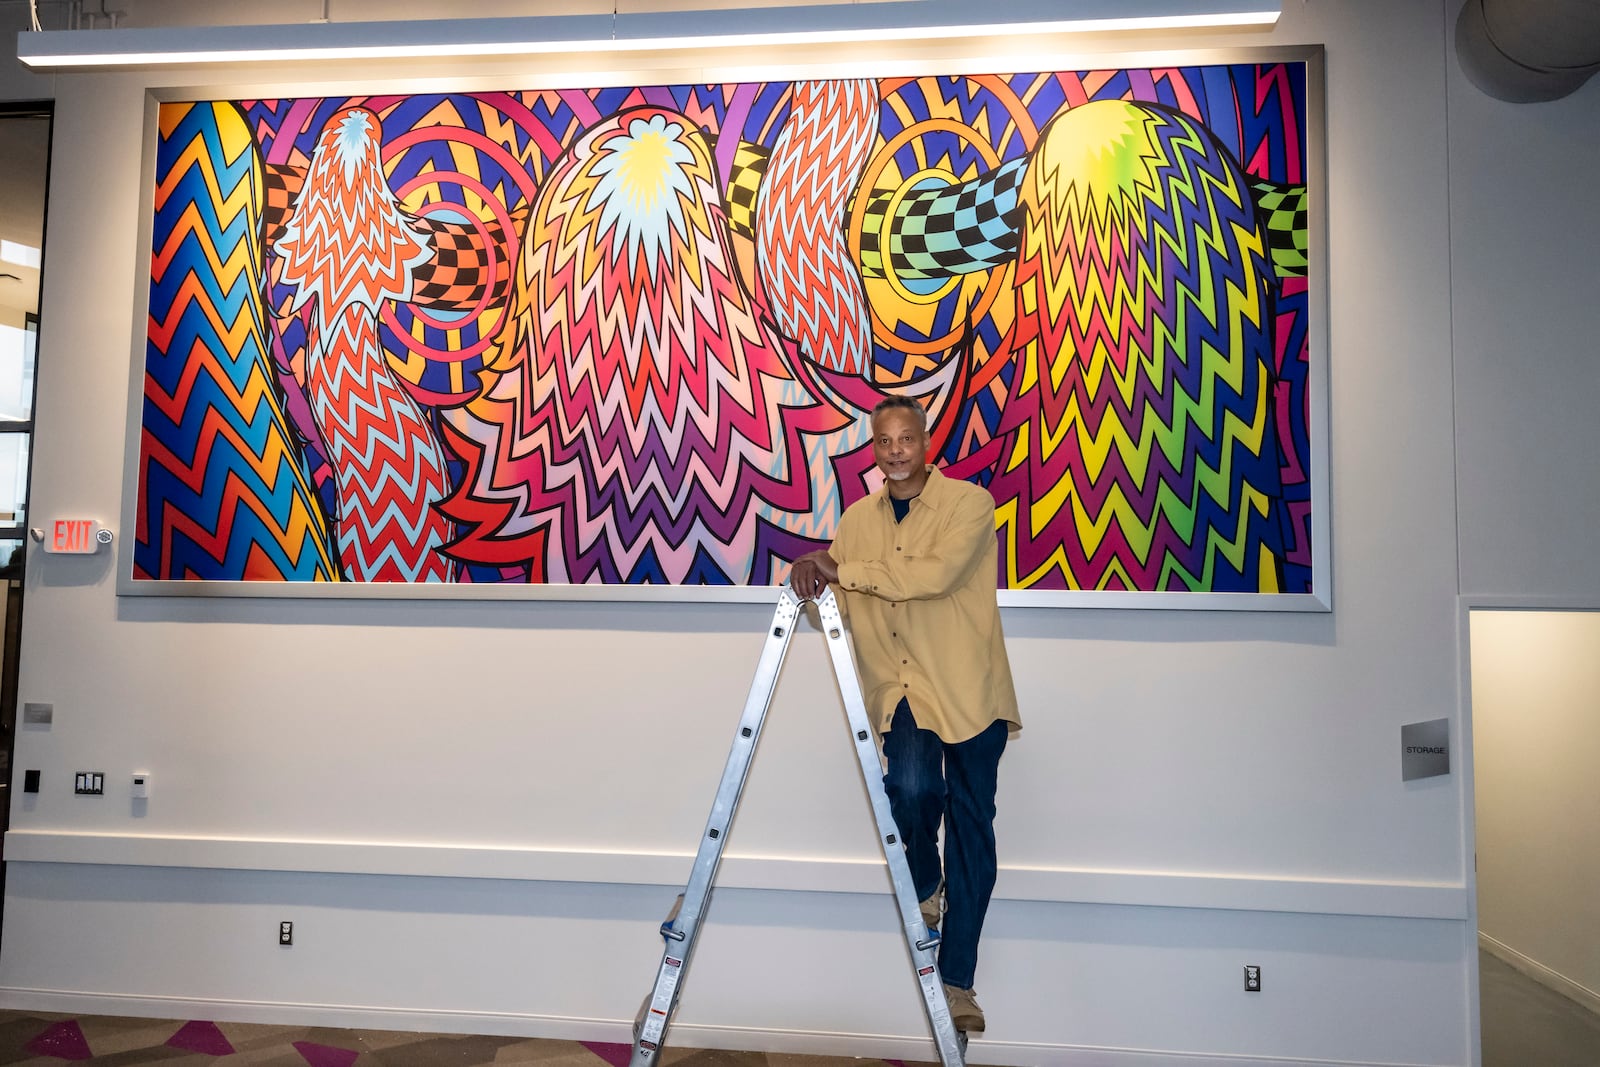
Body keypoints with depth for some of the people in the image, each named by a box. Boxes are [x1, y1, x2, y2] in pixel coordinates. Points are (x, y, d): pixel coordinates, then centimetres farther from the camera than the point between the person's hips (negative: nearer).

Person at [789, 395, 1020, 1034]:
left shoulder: (969, 503, -7)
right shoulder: (858, 519, 9)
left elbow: (935, 574, -24)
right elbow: (835, 597, 14)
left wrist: (843, 570, -21)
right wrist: (810, 574, -9)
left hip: (970, 688, -2)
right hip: (904, 688, 2)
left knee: (972, 825, 3)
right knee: (912, 785, -23)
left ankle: (957, 981, 20)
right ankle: (925, 886, 14)